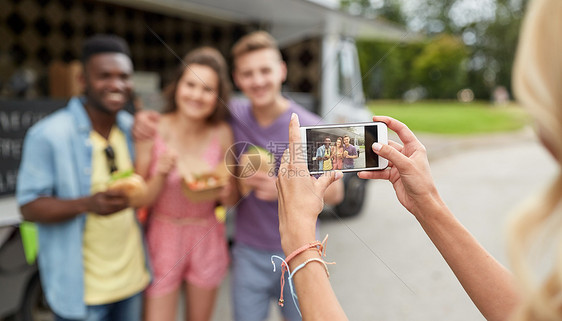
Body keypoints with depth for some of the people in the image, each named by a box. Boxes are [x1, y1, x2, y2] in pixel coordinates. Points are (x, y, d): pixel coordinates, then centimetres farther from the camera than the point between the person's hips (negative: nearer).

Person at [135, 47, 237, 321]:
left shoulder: (222, 134, -7)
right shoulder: (154, 131, -13)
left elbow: (231, 200, 2)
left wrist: (225, 192, -19)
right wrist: (161, 175, -27)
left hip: (207, 239, 3)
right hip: (163, 239, -2)